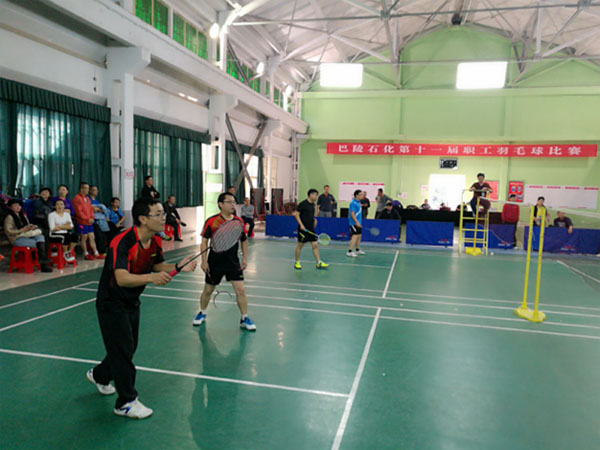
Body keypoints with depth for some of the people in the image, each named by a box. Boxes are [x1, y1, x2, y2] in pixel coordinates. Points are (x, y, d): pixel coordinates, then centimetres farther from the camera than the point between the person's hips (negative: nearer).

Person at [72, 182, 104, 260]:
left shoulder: (87, 198, 16)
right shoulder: (77, 198, -9)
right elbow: (79, 212, -15)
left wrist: (92, 218, 1)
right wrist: (87, 219, -14)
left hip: (89, 222, 7)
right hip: (82, 222, -7)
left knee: (92, 237, 7)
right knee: (84, 238, 0)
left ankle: (96, 253, 10)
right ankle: (86, 254, 9)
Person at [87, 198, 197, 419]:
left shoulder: (154, 242, -6)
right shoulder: (122, 243, -31)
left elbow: (158, 265, 9)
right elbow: (122, 278, -41)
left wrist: (178, 266, -11)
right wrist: (151, 278, -57)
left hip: (132, 302, 9)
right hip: (112, 303, -8)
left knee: (128, 348, 21)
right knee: (123, 350, -3)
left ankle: (99, 375, 48)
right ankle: (126, 402, 13)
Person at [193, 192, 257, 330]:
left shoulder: (239, 221, -1)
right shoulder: (211, 221, -10)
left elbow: (244, 240, 11)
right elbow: (204, 241, -6)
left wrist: (245, 258, 6)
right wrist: (204, 261, -10)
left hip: (233, 262, 2)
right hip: (214, 262, -1)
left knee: (240, 290, -6)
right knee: (208, 290, 13)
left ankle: (245, 319, 10)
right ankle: (202, 314, 38)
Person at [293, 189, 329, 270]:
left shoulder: (312, 204, 12)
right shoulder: (303, 204, -11)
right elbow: (296, 214, -13)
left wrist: (314, 219, 8)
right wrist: (301, 225, -20)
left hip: (311, 229, 7)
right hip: (303, 228, -7)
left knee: (315, 245, 2)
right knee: (300, 245, 5)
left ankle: (319, 263, 5)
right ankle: (297, 263, 17)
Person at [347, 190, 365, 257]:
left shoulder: (358, 202, 15)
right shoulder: (353, 203, -15)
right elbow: (352, 213, -20)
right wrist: (356, 222, -24)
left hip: (358, 223, 10)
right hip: (354, 223, -10)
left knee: (359, 236, 15)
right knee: (355, 236, -14)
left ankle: (357, 250, 28)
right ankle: (349, 252, -13)